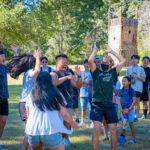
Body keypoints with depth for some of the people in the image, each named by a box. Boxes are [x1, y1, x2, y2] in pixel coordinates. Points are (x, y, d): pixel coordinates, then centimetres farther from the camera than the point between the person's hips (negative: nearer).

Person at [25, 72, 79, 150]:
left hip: (32, 132, 4)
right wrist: (72, 123, 19)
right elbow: (64, 114, 1)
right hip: (51, 131, -4)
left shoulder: (31, 96, 9)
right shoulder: (55, 94, 1)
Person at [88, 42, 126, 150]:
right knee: (97, 129, -13)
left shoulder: (113, 72, 11)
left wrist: (111, 51, 7)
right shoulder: (96, 72, 5)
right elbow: (90, 61, -11)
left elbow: (123, 61, 4)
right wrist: (95, 50, 3)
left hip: (109, 105, 3)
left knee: (114, 130, 2)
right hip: (97, 104, -3)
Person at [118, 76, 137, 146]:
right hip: (123, 109, 3)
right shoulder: (121, 91, 5)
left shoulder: (132, 91, -5)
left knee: (131, 123, -1)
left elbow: (134, 101, -7)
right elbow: (119, 101, 5)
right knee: (124, 124, 8)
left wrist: (129, 109, -14)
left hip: (130, 109, -3)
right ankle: (123, 137, 17)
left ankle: (133, 138, 8)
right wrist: (121, 109, -8)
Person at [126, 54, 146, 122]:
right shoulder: (129, 68, 9)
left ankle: (136, 116, 6)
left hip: (138, 88, -2)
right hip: (130, 88, 2)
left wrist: (136, 76, -11)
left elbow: (143, 79, 1)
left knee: (137, 102, 1)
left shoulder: (141, 69, 1)